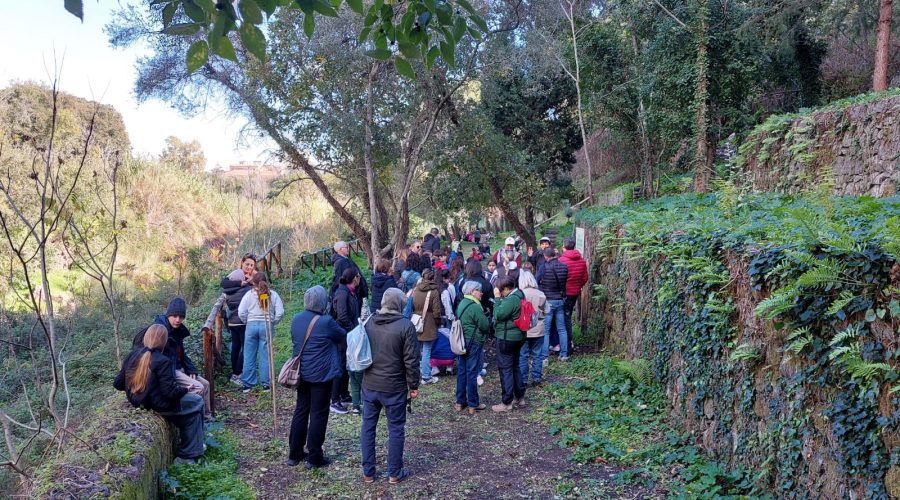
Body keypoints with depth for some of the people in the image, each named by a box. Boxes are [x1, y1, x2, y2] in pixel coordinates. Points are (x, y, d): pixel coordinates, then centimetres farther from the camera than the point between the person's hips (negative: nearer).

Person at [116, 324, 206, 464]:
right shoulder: (163, 361, -23)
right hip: (159, 405, -8)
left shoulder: (133, 355, -3)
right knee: (197, 403, 14)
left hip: (137, 401, 8)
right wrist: (185, 389, -4)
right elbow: (171, 392, -24)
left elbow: (118, 384, 3)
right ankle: (188, 454, 18)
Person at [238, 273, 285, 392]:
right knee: (265, 356, 7)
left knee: (249, 356, 9)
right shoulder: (273, 294, 0)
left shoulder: (249, 294, -2)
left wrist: (247, 322, 11)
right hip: (267, 326, 0)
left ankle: (247, 384, 15)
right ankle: (266, 383, 11)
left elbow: (241, 312, -5)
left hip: (251, 325, 0)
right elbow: (280, 312, -5)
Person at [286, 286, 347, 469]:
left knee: (300, 411, 15)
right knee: (318, 414, 3)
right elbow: (344, 337, -3)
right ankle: (314, 457, 11)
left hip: (302, 372, 6)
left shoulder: (296, 320, 1)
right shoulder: (326, 322, -18)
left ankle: (294, 454, 23)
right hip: (321, 374, -6)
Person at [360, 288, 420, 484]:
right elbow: (411, 360, -13)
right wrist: (413, 385, -2)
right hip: (394, 387, -4)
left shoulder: (368, 323, 1)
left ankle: (368, 472, 22)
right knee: (396, 429, 9)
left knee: (368, 427, 14)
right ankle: (394, 473, 19)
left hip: (369, 385, 4)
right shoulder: (405, 326, -14)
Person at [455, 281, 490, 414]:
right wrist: (486, 318, 5)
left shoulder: (461, 304, 8)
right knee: (472, 373, 0)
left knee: (461, 372, 13)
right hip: (473, 343, -8)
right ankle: (473, 405, 9)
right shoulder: (475, 307, -19)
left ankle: (460, 402, 21)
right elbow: (485, 325, -16)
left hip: (461, 342, 8)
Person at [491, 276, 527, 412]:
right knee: (515, 367, 19)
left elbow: (498, 315, -22)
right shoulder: (519, 295, 8)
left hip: (507, 338, -10)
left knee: (505, 369, -2)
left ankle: (507, 402, 4)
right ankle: (520, 397, 27)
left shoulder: (511, 299, -23)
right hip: (518, 337, 10)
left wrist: (497, 298, -17)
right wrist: (500, 298, 1)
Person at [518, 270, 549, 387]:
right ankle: (536, 378, 17)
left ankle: (523, 380, 10)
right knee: (537, 354, 12)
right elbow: (546, 310, 1)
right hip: (538, 329, 2)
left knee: (522, 355, 6)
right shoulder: (541, 294, -6)